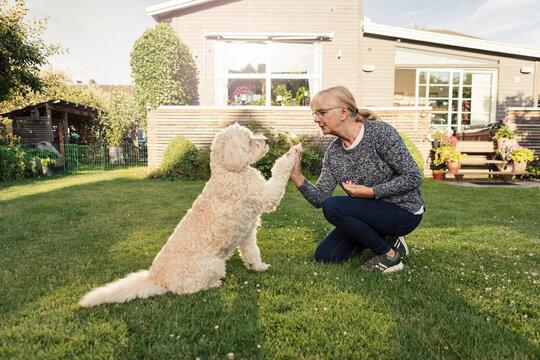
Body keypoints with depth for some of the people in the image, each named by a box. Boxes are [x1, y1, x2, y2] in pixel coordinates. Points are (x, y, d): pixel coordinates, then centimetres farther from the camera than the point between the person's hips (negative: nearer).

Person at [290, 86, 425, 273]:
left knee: (333, 207, -28)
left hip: (404, 212, -7)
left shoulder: (380, 132, -19)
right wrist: (297, 177, -23)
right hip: (371, 212, 7)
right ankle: (386, 238, 15)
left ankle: (389, 255, -9)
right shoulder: (333, 151, -1)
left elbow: (414, 177, -19)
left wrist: (370, 192, -23)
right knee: (324, 256, 4)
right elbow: (320, 199, -7)